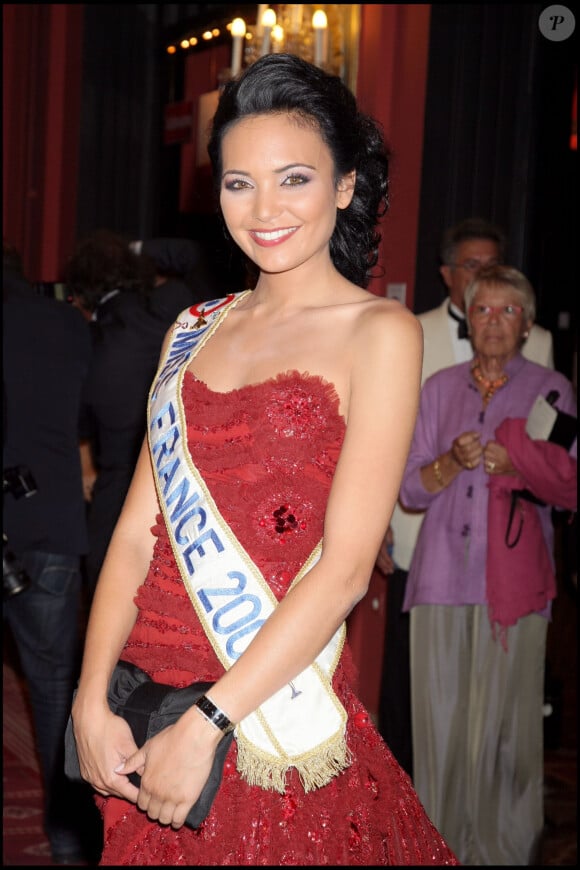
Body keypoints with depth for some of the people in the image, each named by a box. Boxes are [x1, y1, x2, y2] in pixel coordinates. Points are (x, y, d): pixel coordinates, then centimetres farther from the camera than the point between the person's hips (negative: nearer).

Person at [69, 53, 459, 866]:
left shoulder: (379, 332, -7)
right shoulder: (195, 330, 8)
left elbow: (345, 568, -14)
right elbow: (137, 531, 4)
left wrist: (205, 724, -18)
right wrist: (93, 700, -8)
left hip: (278, 722, -4)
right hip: (143, 708, 5)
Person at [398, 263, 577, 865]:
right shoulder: (439, 388, 13)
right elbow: (409, 488, 9)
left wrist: (510, 463, -13)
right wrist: (453, 462, -10)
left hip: (513, 579, -2)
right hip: (442, 576, 2)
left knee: (504, 720, -4)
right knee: (440, 716, 1)